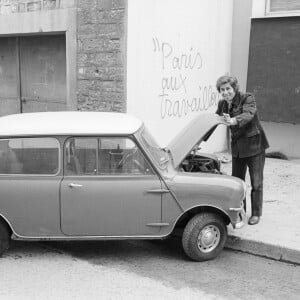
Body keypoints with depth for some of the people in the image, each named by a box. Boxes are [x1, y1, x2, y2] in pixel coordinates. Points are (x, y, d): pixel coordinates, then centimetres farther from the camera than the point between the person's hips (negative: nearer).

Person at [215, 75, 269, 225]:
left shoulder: (247, 98, -15)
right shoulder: (222, 104, 2)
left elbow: (248, 114, -34)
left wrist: (233, 120, -52)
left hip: (254, 145, -6)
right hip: (237, 146, 6)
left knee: (256, 182, 3)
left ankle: (256, 214, 17)